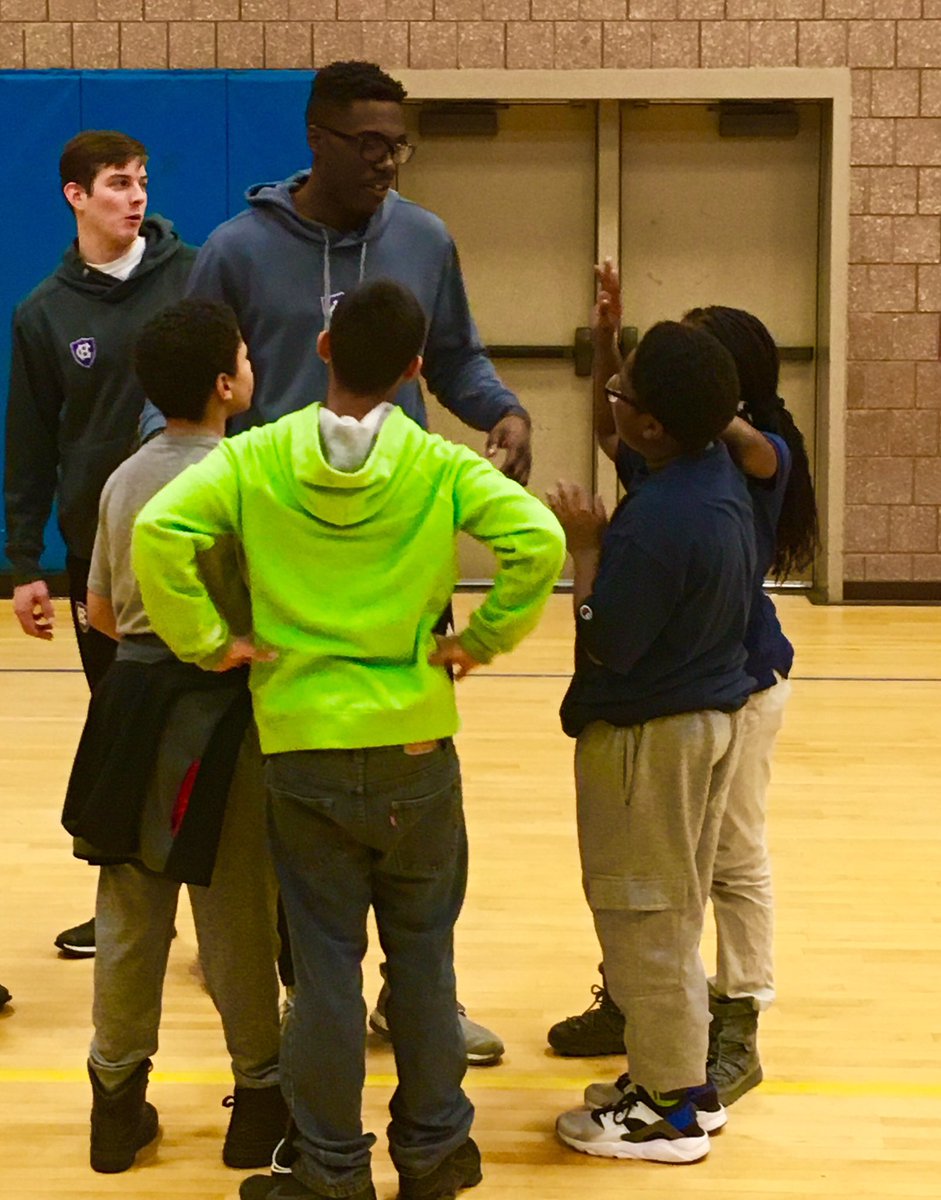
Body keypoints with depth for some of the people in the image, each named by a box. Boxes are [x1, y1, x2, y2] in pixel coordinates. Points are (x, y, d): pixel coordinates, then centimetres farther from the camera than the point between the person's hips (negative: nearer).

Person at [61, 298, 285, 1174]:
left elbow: (101, 611, 14)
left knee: (128, 914, 11)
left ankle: (117, 1100, 19)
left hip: (133, 702, 6)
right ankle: (261, 1099, 17)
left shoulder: (124, 479, 7)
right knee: (236, 917, 6)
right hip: (218, 715, -6)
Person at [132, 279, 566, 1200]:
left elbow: (159, 532, -18)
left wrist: (206, 642, -6)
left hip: (301, 750, 0)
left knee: (324, 965, 9)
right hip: (415, 745, 0)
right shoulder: (440, 467, -6)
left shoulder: (254, 457, -5)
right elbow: (538, 541, -19)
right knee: (422, 959, 15)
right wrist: (482, 639, -5)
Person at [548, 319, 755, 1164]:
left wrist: (585, 545, -13)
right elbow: (625, 449, 20)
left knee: (645, 918, 2)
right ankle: (688, 1085, 28)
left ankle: (669, 1111, 11)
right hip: (708, 712, 10)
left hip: (650, 731, -10)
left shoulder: (658, 522, -28)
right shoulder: (714, 471, 1)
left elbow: (607, 644, -23)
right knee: (672, 913, 19)